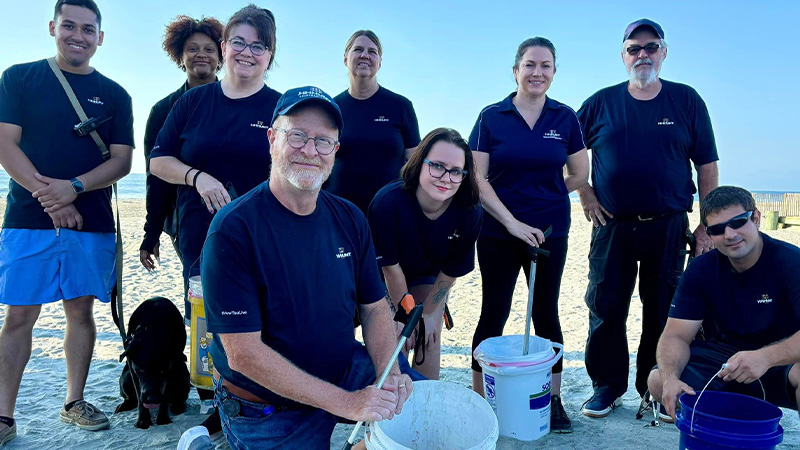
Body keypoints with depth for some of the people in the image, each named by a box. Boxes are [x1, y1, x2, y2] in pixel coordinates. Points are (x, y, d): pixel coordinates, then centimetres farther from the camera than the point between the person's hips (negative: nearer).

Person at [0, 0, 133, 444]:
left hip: (92, 222, 2)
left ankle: (74, 402, 19)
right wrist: (48, 196, -13)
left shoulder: (114, 95, 10)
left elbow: (121, 160, 3)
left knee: (81, 309, 7)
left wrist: (74, 187, -14)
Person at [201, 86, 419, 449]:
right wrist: (346, 403, -28)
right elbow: (243, 354, -24)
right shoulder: (233, 229, -22)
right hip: (266, 407, -5)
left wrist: (389, 374, -18)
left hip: (346, 371, 5)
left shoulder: (349, 219, -4)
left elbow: (374, 307, 2)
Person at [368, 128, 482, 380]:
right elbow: (391, 267, -24)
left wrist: (428, 313, -6)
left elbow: (451, 271, -14)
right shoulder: (388, 202, -38)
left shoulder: (469, 212, -29)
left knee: (430, 340, 2)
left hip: (430, 276, 3)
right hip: (385, 277, -2)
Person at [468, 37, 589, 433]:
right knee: (494, 313, 5)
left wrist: (543, 195, 6)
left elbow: (580, 174, 11)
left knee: (546, 313, 9)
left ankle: (554, 400, 22)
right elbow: (478, 178, -7)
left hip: (550, 231, 2)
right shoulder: (491, 117, -1)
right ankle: (478, 399, 18)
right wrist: (513, 221, -14)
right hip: (498, 232, -1)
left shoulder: (565, 117, 4)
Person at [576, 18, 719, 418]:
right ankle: (607, 387, 20)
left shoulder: (687, 101, 4)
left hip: (668, 227, 0)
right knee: (605, 310, 4)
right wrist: (585, 195, 4)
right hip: (612, 225, 0)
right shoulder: (601, 102, 4)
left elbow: (707, 165, 4)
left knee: (662, 311, 9)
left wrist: (707, 225, 0)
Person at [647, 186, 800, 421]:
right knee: (658, 382, -18)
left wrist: (766, 357, -47)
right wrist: (670, 378, -30)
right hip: (724, 355, 4)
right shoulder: (700, 270, -4)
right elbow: (676, 336, -10)